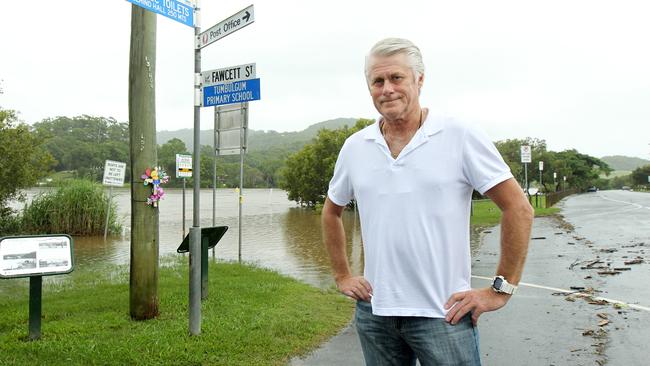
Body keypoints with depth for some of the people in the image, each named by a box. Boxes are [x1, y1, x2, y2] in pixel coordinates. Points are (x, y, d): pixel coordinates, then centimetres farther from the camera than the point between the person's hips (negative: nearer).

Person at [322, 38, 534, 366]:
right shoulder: (354, 148, 4)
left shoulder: (461, 137, -8)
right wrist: (342, 276, 13)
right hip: (374, 310, 4)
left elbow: (518, 209, -6)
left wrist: (501, 290, -8)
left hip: (443, 312, -4)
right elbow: (331, 213, 18)